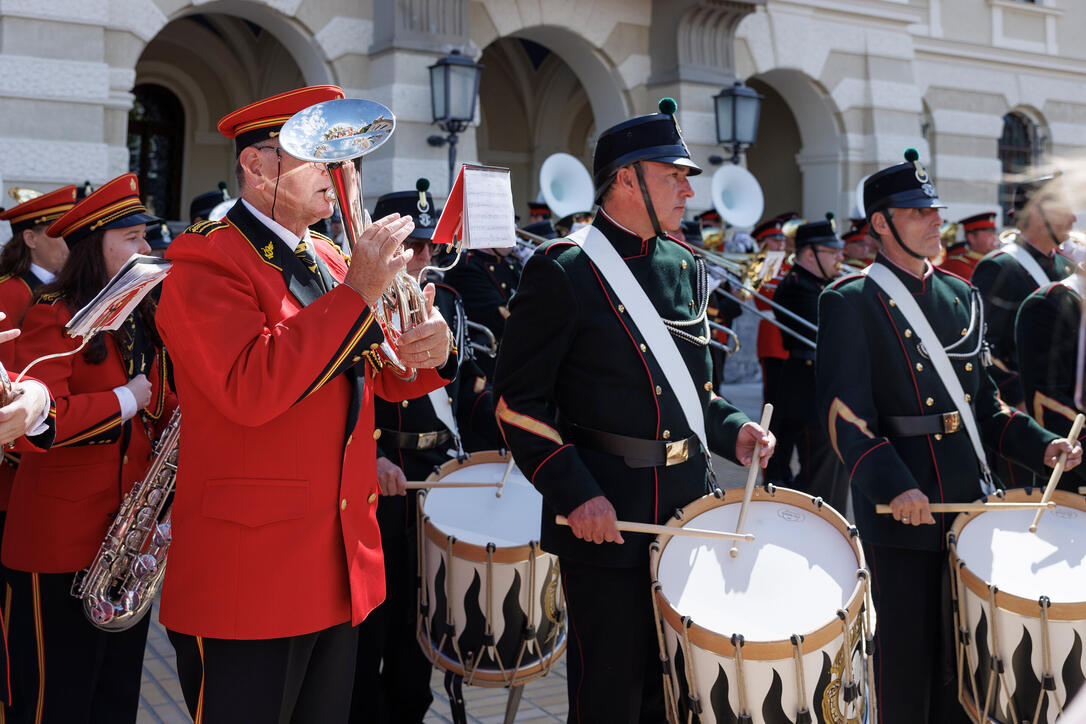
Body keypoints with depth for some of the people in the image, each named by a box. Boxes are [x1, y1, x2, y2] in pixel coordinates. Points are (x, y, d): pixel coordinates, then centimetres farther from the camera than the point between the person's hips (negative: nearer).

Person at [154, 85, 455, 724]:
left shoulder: (329, 259, 13)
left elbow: (375, 378, 15)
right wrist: (358, 291, -25)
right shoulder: (207, 261, -11)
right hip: (249, 574, -7)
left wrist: (429, 351, -8)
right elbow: (249, 390, -27)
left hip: (343, 568, 8)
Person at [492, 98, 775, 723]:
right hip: (606, 516, -6)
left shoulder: (685, 267, 11)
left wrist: (730, 428, 2)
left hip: (689, 505, 7)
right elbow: (519, 402, -12)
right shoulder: (562, 271, -10)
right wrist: (575, 493, -20)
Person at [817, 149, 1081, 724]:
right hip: (900, 506, -6)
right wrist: (893, 486, -29)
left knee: (962, 648, 16)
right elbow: (844, 411, -18)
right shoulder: (851, 302, -8)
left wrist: (1039, 445, 4)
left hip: (968, 499, 7)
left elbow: (982, 400, 18)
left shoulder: (961, 296, 13)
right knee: (907, 654, 4)